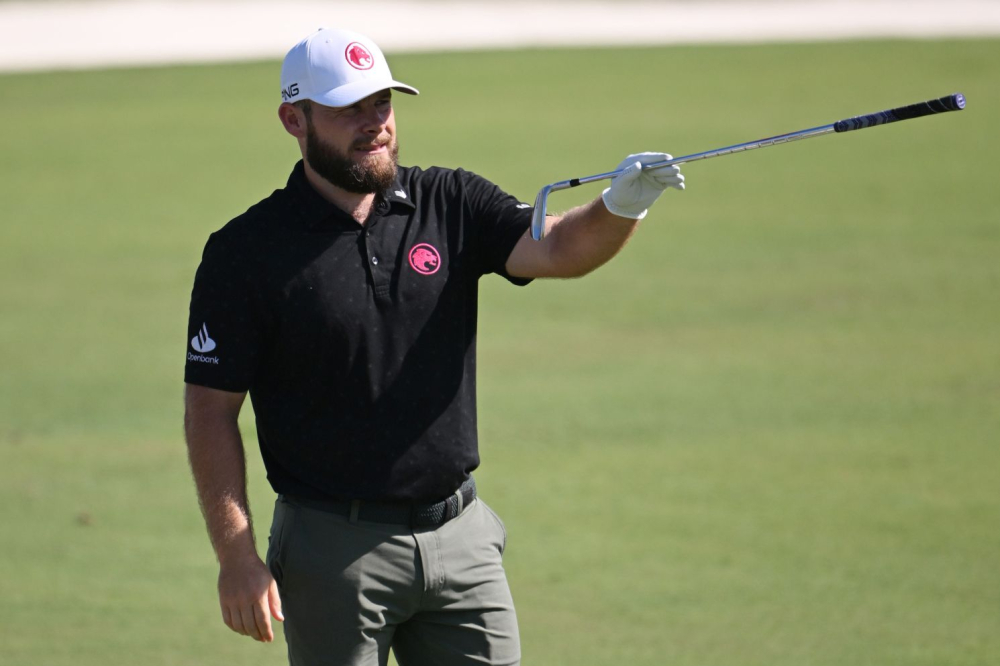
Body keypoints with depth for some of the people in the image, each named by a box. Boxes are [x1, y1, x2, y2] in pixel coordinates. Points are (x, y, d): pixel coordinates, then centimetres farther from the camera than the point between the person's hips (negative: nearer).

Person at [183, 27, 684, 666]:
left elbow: (555, 247, -12)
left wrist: (621, 206, -35)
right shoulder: (245, 251, -6)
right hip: (337, 548, -3)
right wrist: (237, 556, -13)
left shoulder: (451, 204, 4)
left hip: (461, 538, 3)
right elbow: (211, 410, -6)